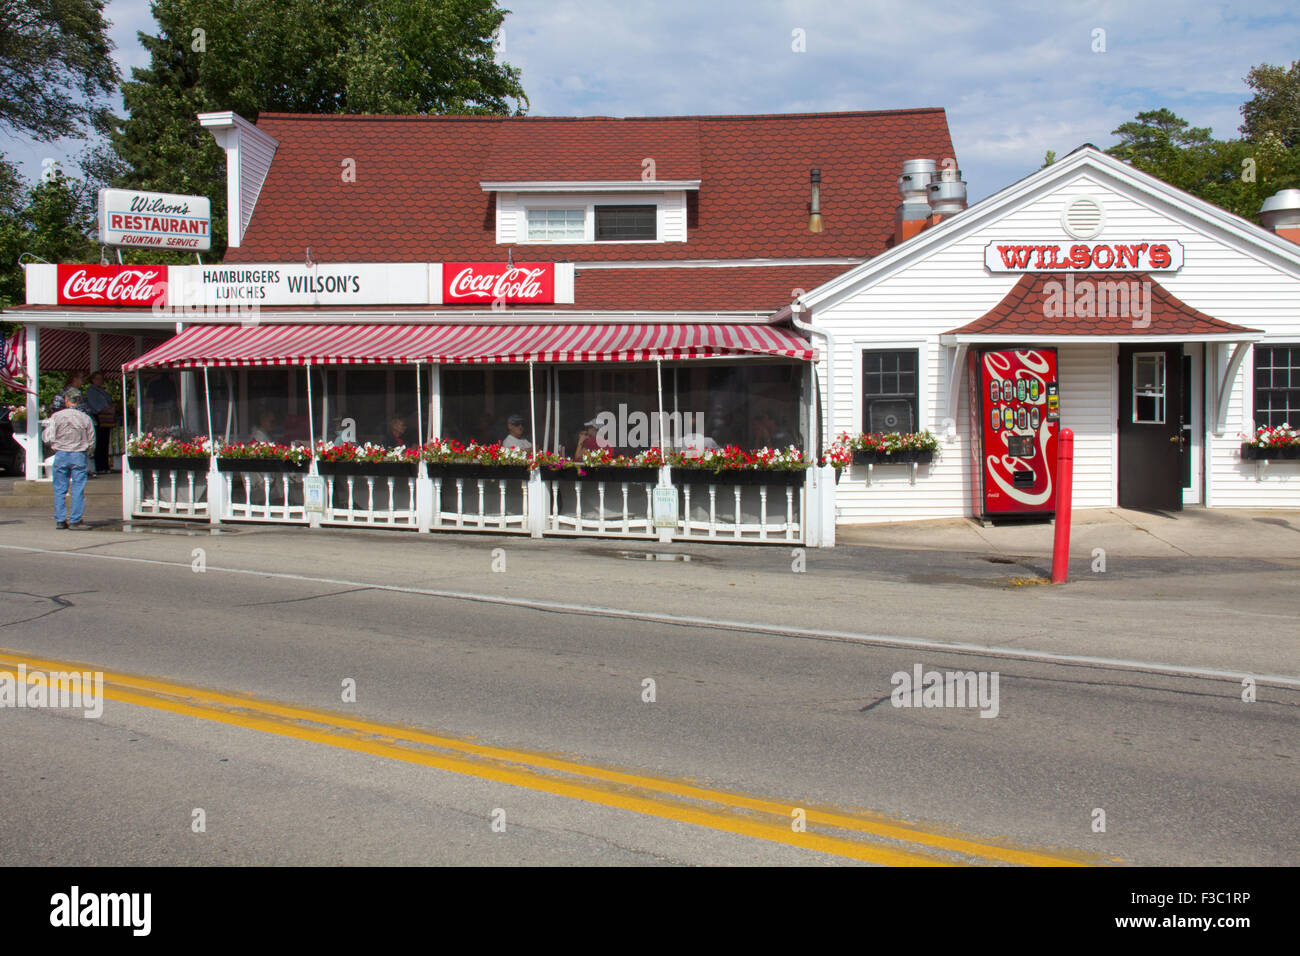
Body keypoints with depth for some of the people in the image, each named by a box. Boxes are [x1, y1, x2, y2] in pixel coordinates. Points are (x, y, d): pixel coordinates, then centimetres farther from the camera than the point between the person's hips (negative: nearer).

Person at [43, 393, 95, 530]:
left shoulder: (56, 416, -3)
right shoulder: (85, 418, -1)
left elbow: (48, 439, -3)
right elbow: (91, 443, 3)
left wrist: (45, 429, 18)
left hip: (61, 455, 1)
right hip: (79, 456, -1)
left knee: (60, 489, 9)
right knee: (78, 490, 1)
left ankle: (60, 520, 10)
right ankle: (75, 521, 0)